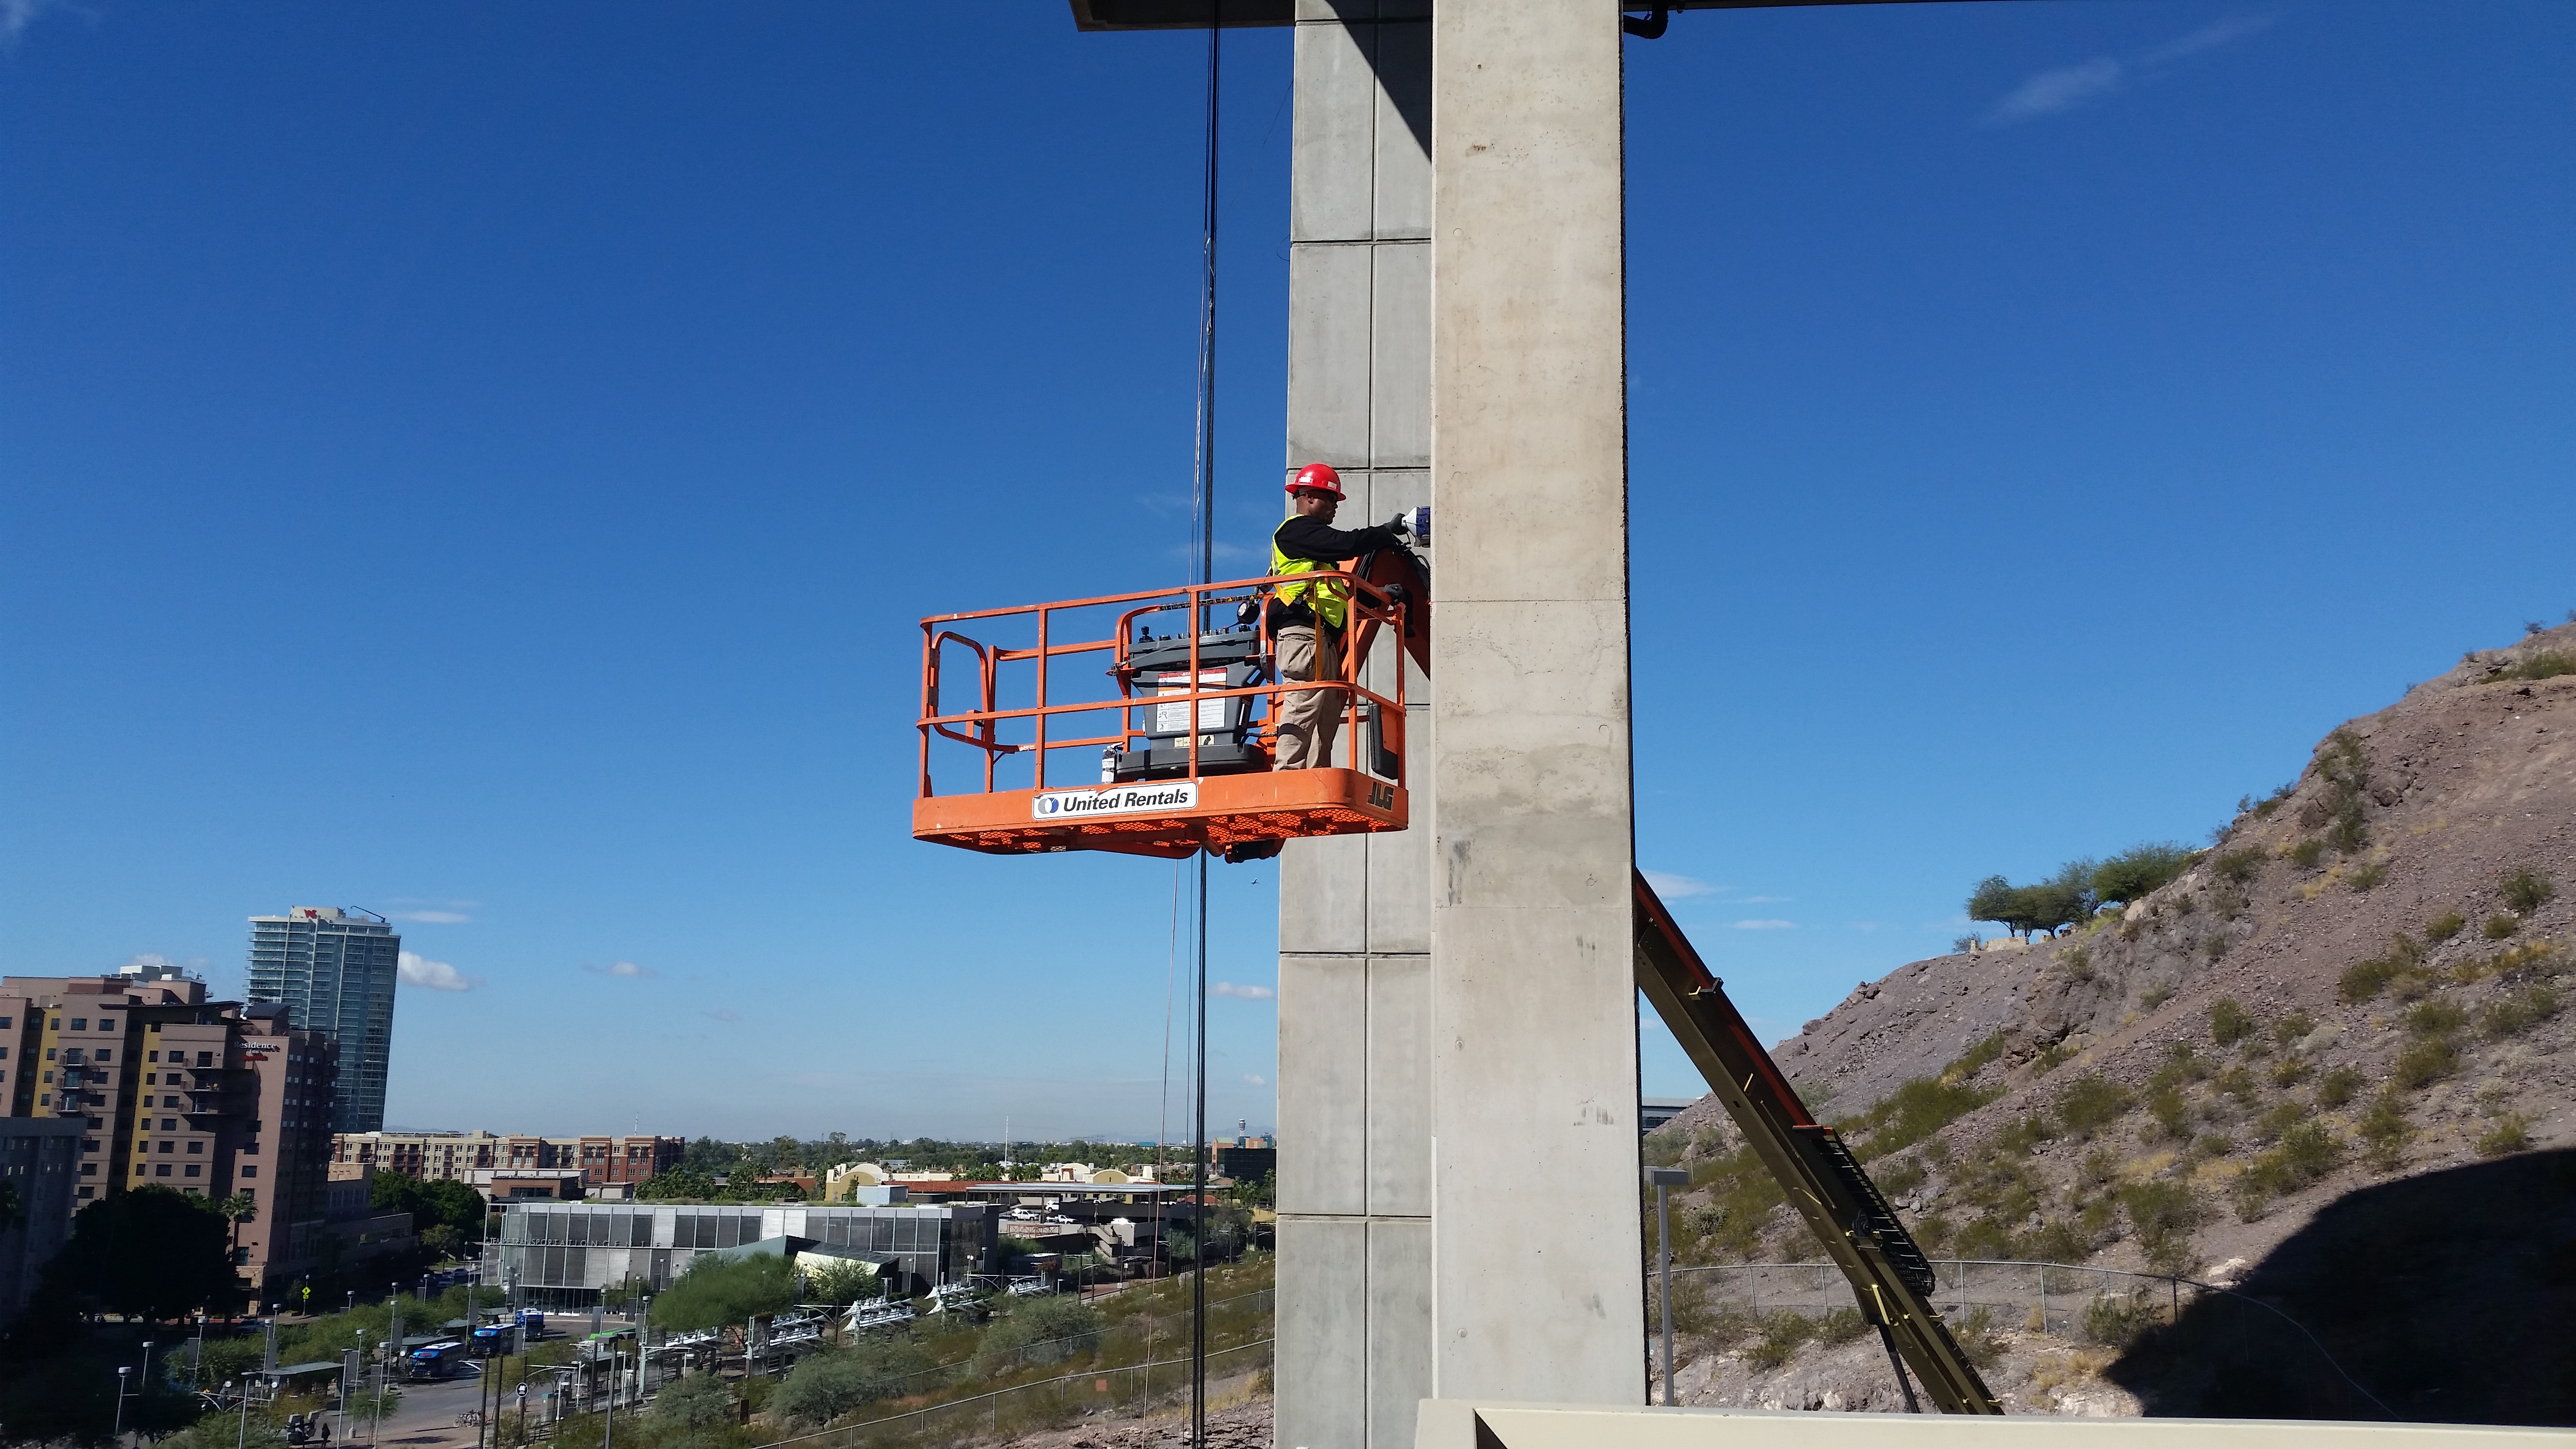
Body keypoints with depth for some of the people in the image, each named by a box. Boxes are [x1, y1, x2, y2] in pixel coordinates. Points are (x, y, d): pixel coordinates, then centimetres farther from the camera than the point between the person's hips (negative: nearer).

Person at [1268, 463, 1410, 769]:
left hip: (1325, 639, 11)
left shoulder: (1314, 537, 32)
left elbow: (1341, 593, 30)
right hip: (1304, 633, -11)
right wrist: (1388, 533, -4)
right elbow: (1345, 544, -15)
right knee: (1304, 707, -18)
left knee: (1326, 718, 4)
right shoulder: (1297, 529, 1)